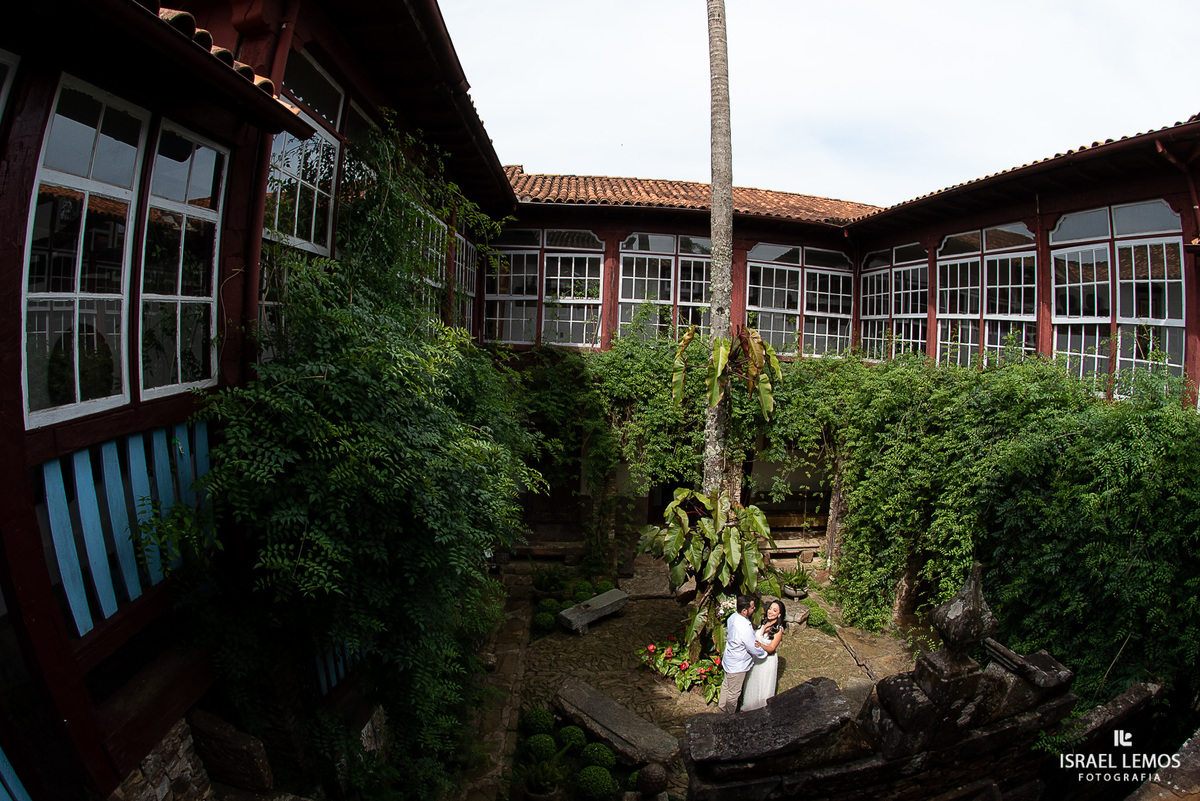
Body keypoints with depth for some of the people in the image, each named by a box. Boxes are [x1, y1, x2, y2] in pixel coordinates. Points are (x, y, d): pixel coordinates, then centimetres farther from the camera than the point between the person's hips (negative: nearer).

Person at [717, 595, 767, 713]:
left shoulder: (732, 617, -11)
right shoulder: (745, 629, -37)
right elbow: (754, 650, -24)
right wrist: (766, 652, -4)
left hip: (728, 659, 8)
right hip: (738, 666, -8)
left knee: (726, 685, 27)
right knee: (734, 693, 14)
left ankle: (722, 707, 46)